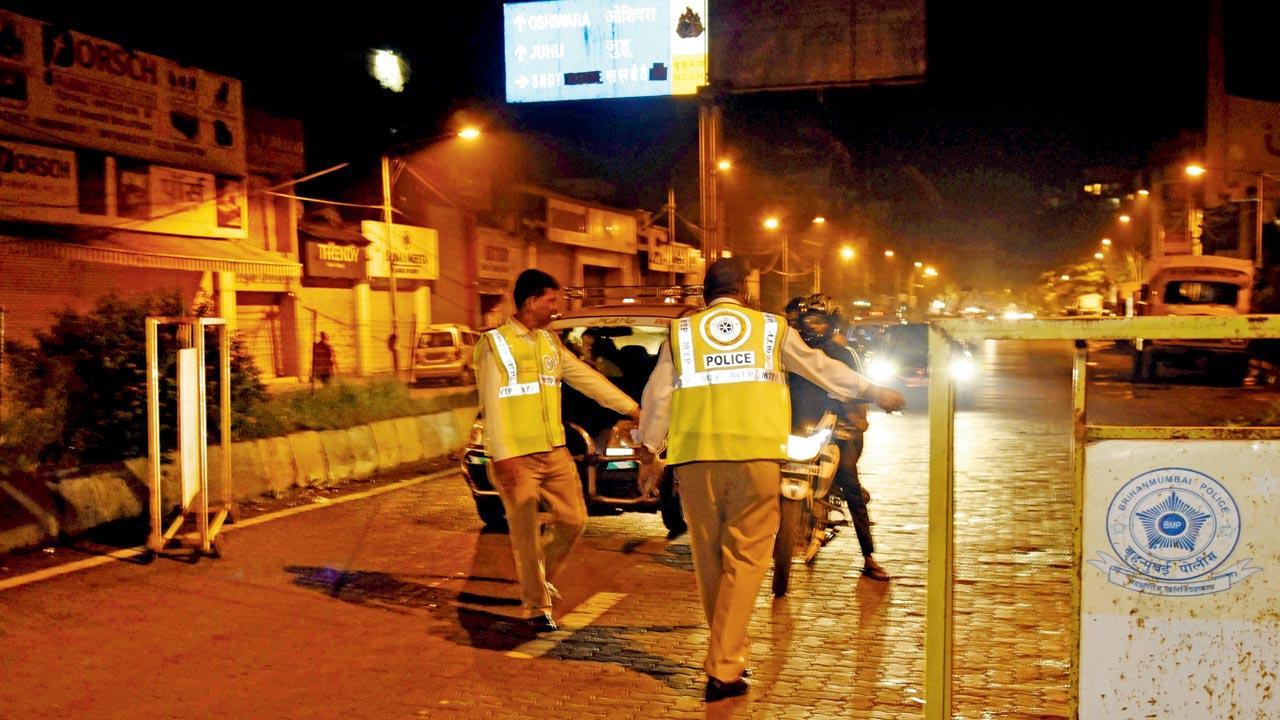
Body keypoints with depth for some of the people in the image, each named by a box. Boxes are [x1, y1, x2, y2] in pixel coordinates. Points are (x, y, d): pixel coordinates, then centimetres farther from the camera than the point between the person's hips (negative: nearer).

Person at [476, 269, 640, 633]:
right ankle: (536, 607, 11)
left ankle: (541, 575, 30)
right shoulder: (495, 344, -7)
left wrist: (631, 408, 11)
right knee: (526, 533, 0)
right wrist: (503, 455, -19)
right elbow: (491, 403, -13)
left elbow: (587, 378, 14)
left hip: (555, 452, 6)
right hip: (516, 457, -6)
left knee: (573, 519, 7)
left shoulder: (550, 342, 12)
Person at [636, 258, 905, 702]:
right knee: (745, 557, 1)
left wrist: (650, 451, 26)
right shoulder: (771, 328, 12)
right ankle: (724, 668, -4)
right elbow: (823, 368, 21)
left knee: (709, 556, 12)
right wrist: (876, 393, 34)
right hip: (757, 454, -1)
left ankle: (728, 650, 24)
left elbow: (657, 395, 13)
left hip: (696, 455, 1)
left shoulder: (680, 333, 13)